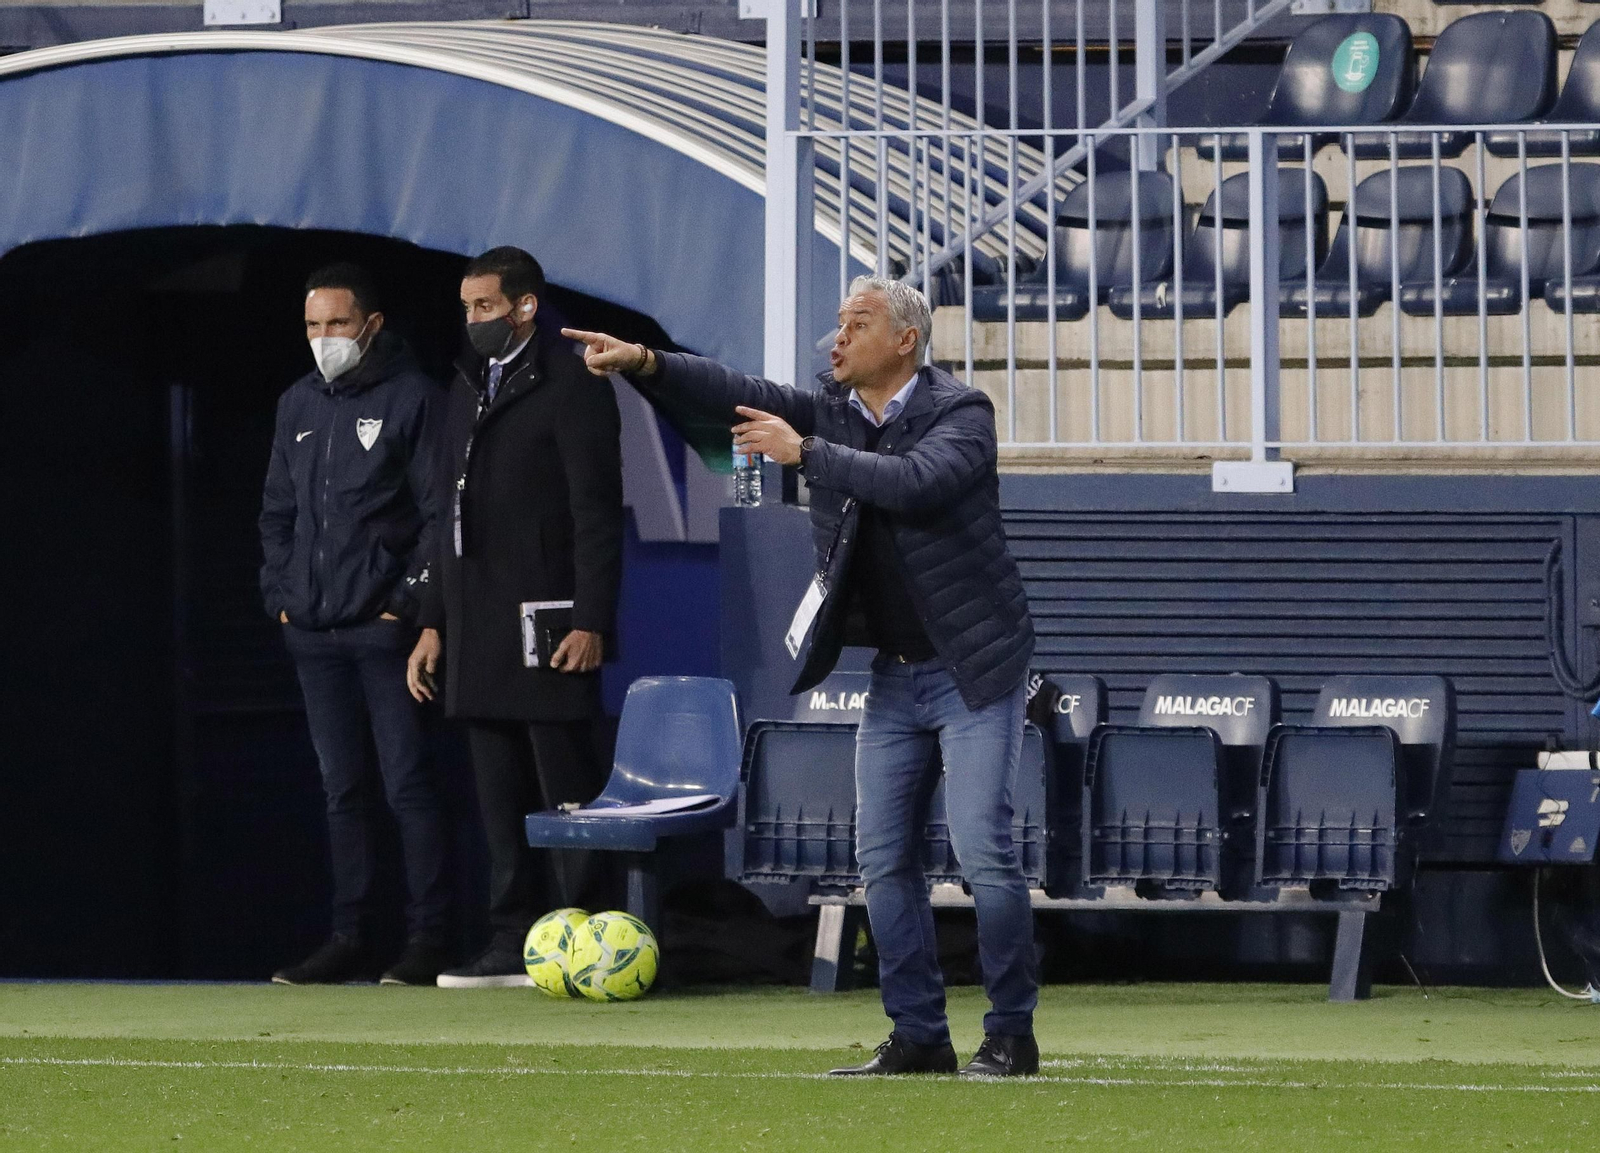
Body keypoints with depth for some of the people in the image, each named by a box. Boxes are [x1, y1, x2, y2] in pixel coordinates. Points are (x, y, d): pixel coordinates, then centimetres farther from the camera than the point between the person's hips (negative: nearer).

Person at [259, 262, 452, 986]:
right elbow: (277, 512, 22)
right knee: (342, 788, 8)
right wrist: (281, 593, 10)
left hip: (384, 626, -6)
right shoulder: (298, 405, 16)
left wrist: (410, 601, -12)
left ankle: (428, 936, -4)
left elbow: (439, 512, -6)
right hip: (313, 629, 6)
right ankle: (349, 938, 11)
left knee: (408, 783, -6)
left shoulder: (412, 398, -3)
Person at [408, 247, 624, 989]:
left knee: (566, 789, -7)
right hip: (480, 632, 8)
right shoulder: (469, 387, 19)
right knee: (501, 796, 8)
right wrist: (435, 621, 18)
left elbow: (597, 512, -11)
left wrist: (590, 622, -17)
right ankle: (513, 942, 10)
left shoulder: (568, 386, -6)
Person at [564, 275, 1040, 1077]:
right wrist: (645, 364, -19)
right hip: (895, 674, 7)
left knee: (983, 851, -11)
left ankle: (1011, 1034, -2)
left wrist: (805, 454, -25)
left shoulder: (961, 413, -11)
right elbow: (741, 394, -5)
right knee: (883, 857, 3)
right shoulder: (830, 411, 6)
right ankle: (918, 1035, 9)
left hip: (972, 672, -7)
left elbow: (913, 483, -29)